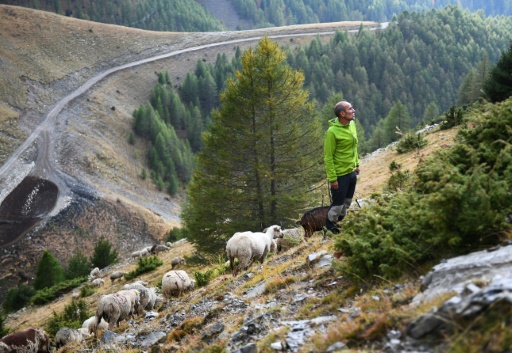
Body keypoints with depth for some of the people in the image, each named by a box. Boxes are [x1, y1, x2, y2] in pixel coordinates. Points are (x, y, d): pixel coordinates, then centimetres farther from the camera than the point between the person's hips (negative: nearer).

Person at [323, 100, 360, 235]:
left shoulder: (352, 125, -1)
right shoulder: (332, 132, -23)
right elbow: (328, 157, -19)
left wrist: (356, 164, 16)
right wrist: (332, 178, -19)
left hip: (352, 172, 7)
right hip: (340, 175, -7)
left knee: (347, 201, 21)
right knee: (338, 203, 7)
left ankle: (340, 220, 42)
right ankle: (330, 225, 30)